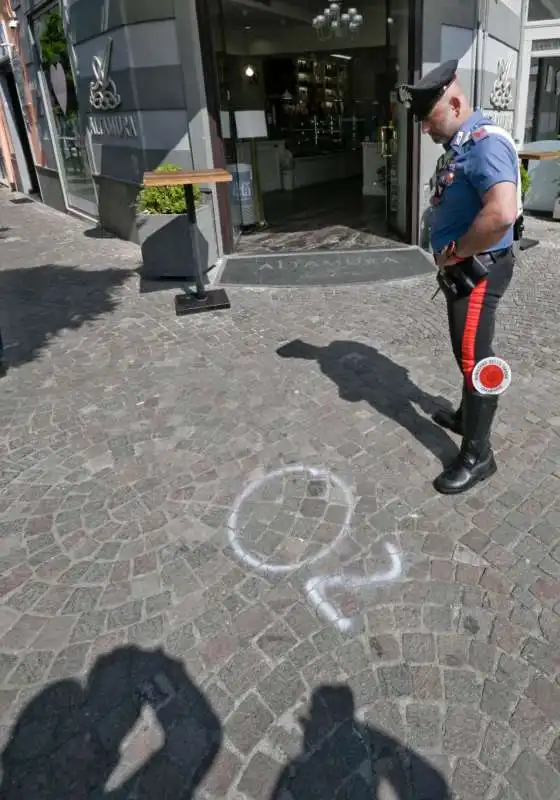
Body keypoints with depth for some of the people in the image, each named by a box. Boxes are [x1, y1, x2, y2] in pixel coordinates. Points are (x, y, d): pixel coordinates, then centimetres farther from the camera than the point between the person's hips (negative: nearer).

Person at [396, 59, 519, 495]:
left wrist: (455, 251, -21)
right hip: (464, 270, 10)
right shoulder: (460, 144, 12)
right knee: (468, 352, 20)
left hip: (479, 271, -10)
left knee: (475, 358, -4)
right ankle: (466, 415, 39)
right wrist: (452, 255, 10)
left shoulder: (485, 143, -20)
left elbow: (502, 213, -35)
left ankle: (478, 455, 8)